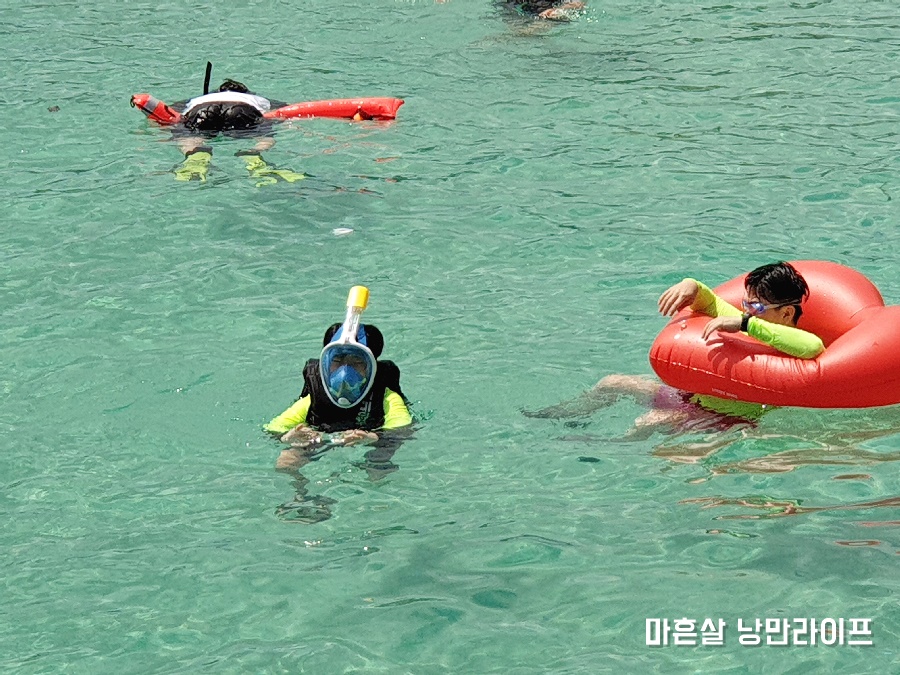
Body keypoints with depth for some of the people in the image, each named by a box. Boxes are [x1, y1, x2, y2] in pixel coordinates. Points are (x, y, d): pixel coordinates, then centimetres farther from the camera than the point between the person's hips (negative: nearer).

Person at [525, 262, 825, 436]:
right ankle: (566, 413, 40)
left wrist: (746, 324, -46)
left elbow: (814, 346, -47)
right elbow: (709, 302, 18)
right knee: (612, 383, 14)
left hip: (730, 417, -10)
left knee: (650, 422, -34)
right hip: (698, 395, 10)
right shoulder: (746, 325, 4)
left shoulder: (788, 349, -22)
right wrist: (690, 286, -8)